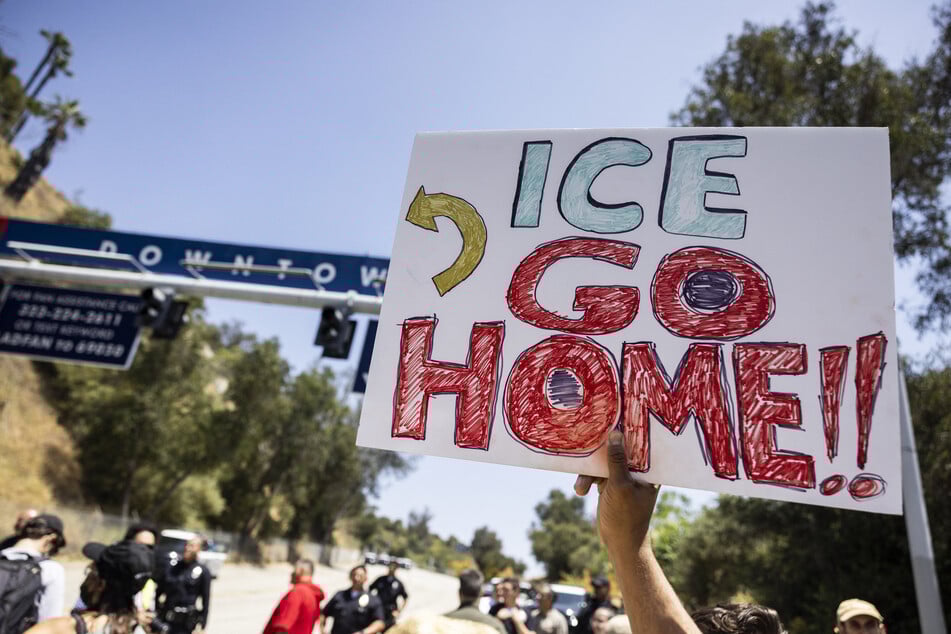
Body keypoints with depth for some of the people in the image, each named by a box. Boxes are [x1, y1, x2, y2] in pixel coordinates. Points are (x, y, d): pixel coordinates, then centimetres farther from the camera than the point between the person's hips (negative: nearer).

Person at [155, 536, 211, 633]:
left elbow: (206, 599, -2)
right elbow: (159, 590, 14)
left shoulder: (203, 572, -3)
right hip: (166, 619, 4)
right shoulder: (173, 566, 7)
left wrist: (201, 624, -4)